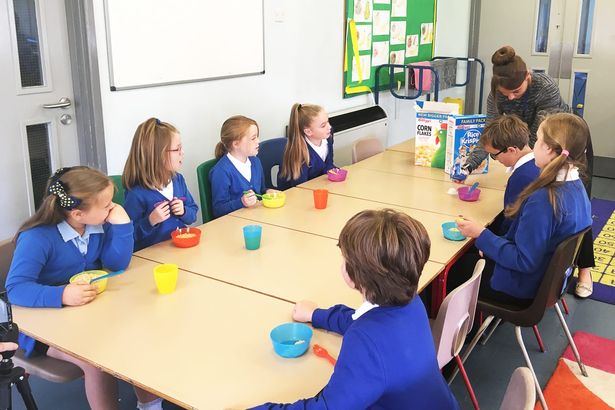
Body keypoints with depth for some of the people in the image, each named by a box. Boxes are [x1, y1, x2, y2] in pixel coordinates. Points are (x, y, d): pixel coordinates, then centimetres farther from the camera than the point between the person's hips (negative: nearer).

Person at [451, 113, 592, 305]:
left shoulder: (543, 200, -33)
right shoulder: (576, 186, -4)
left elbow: (524, 261, -29)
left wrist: (481, 235, -21)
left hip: (524, 289, -9)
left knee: (452, 267, 9)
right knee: (471, 255, 23)